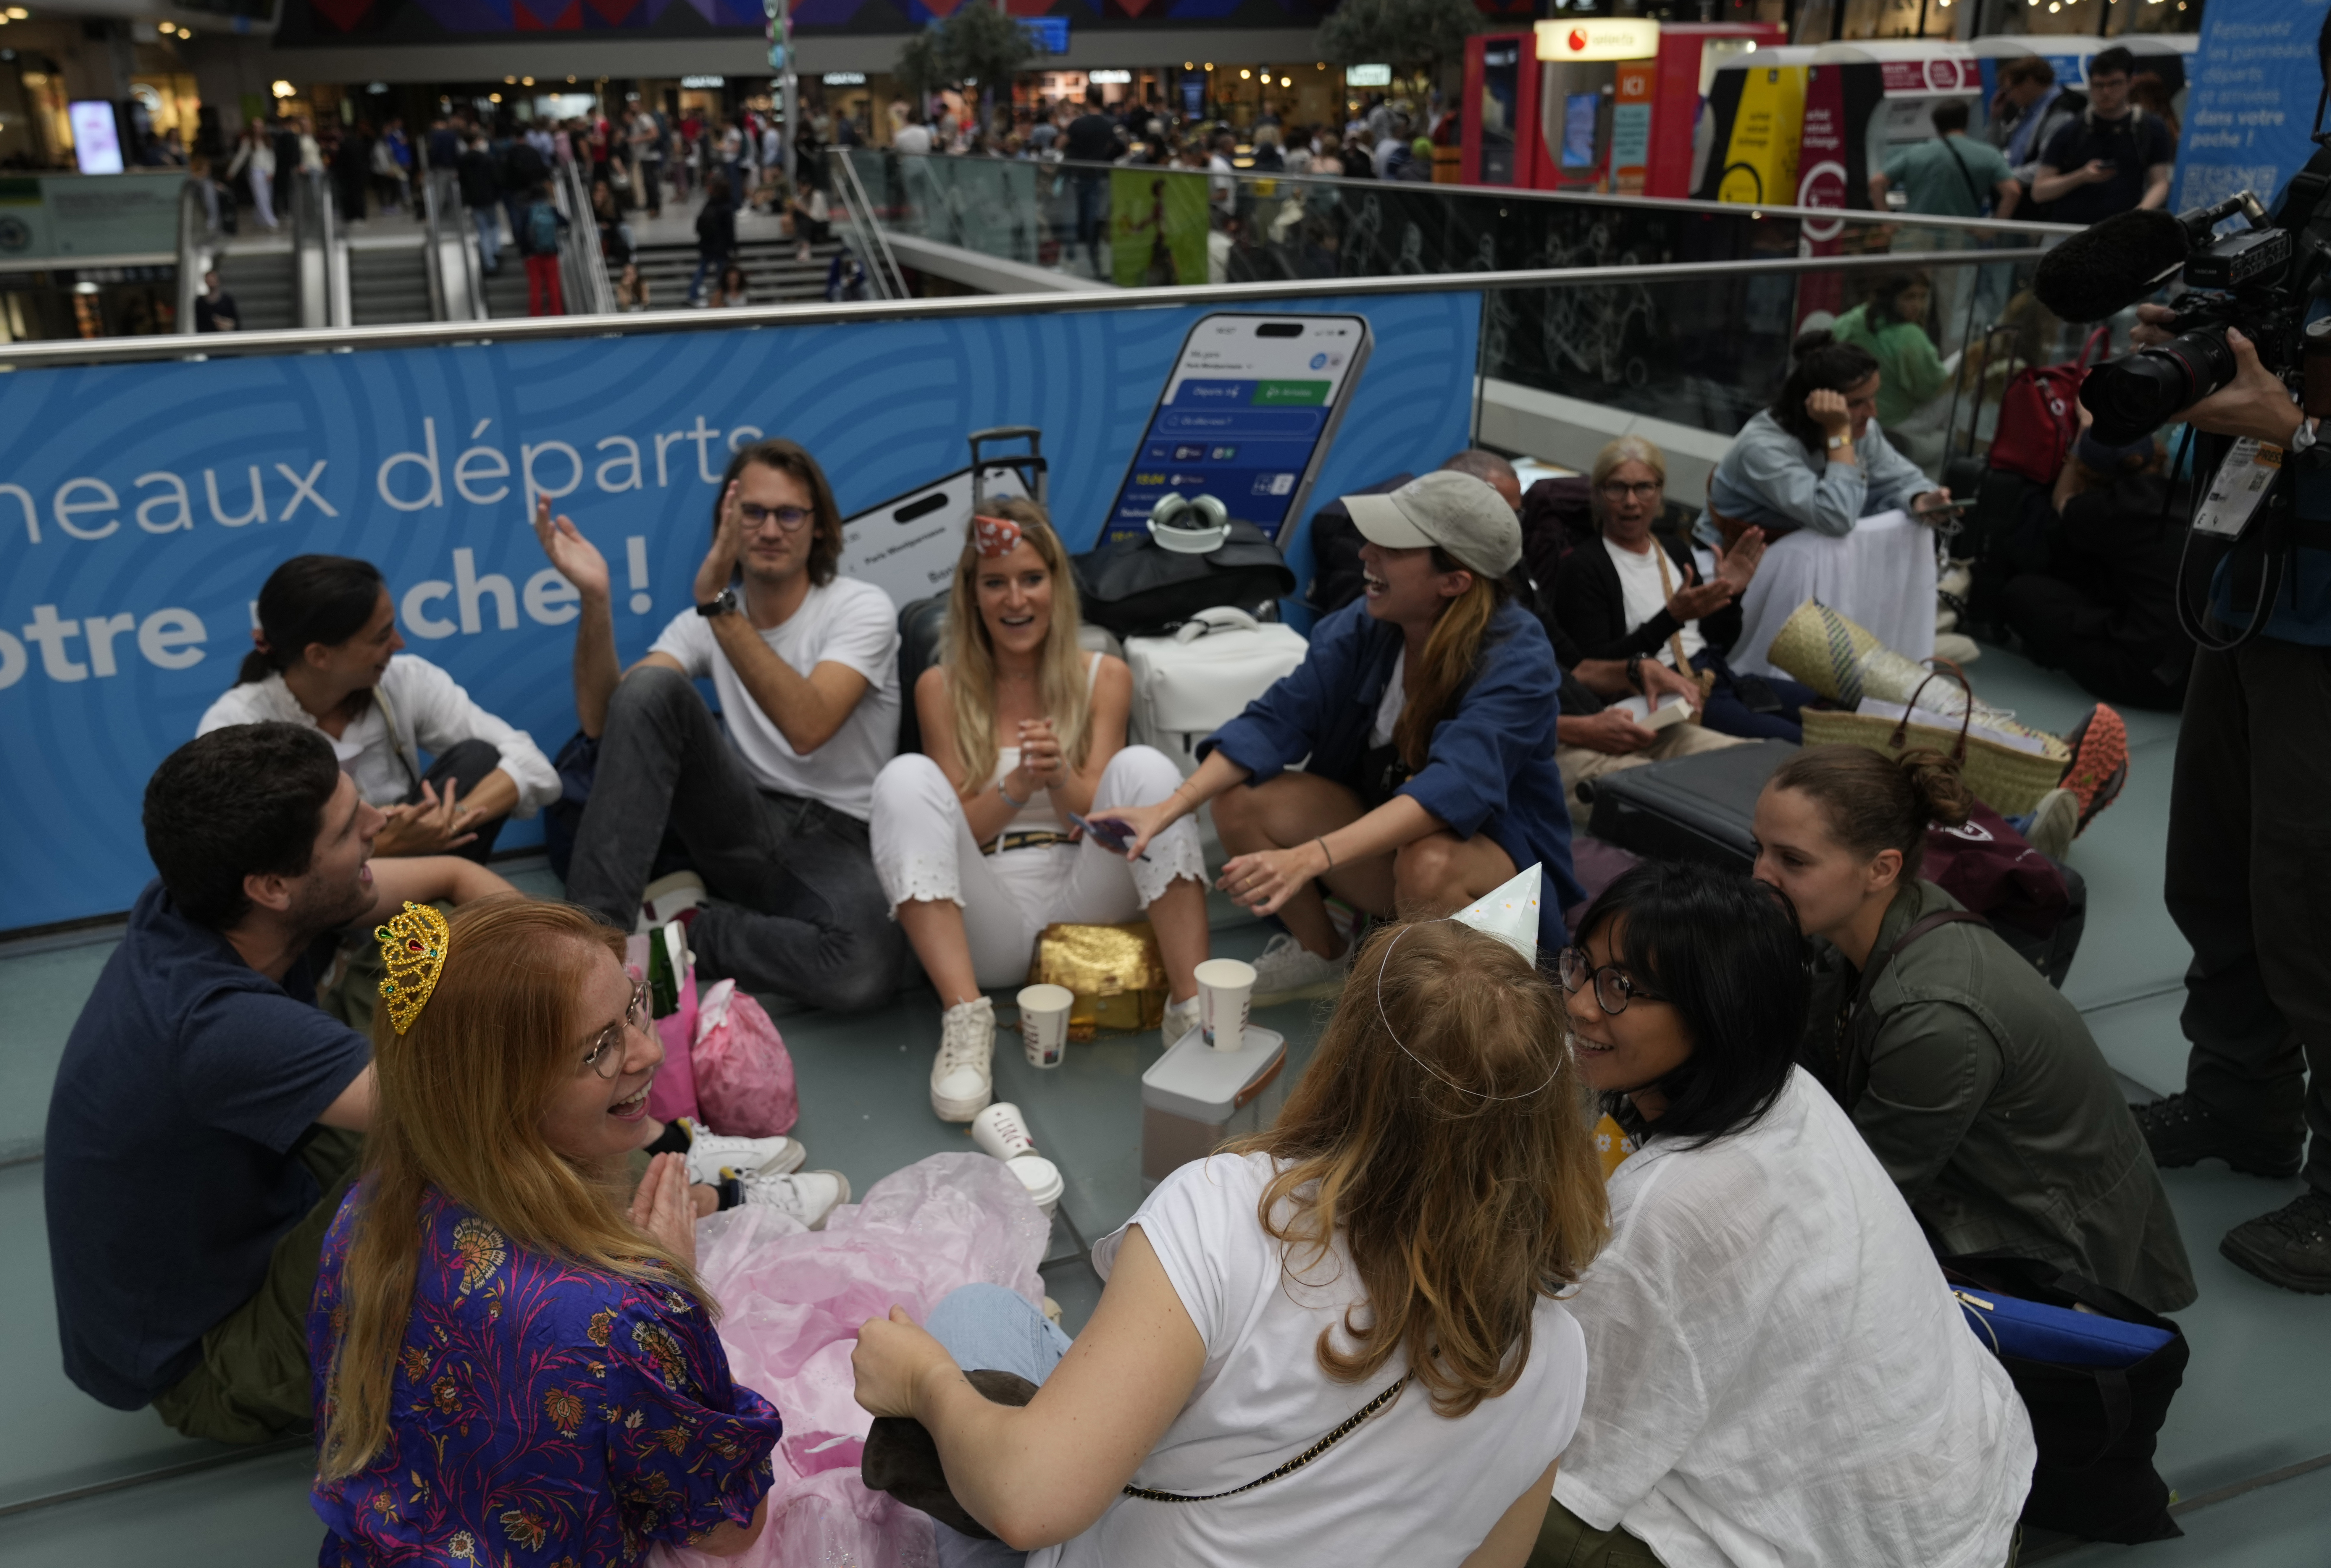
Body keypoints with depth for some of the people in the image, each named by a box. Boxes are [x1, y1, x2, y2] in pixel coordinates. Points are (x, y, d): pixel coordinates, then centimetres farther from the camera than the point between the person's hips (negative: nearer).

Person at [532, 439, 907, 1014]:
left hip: (832, 838, -3)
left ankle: (680, 932, -10)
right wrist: (595, 601, -20)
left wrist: (719, 604, -29)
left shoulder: (862, 609, -6)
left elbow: (808, 728, -25)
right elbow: (603, 721, -6)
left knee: (864, 968, -37)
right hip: (742, 823, 3)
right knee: (649, 688, -22)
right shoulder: (705, 622, 8)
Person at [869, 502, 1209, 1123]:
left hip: (1086, 905, 0)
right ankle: (965, 1021, -34)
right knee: (905, 779, -23)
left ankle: (1191, 1007, -29)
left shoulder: (1105, 677, 8)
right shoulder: (942, 688, 6)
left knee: (1146, 767, -23)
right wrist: (1017, 787, -19)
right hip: (988, 927, 0)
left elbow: (1102, 819, -1)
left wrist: (1060, 780, -23)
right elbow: (957, 834, 1)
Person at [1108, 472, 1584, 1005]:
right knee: (1241, 801, -15)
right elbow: (1278, 719, -14)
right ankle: (1321, 954, 10)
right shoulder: (1363, 626, -10)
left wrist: (1311, 857, -53)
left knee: (1428, 864, -39)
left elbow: (1454, 787, -41)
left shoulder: (1518, 661, -27)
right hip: (1380, 831, 5)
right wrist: (1168, 810, -29)